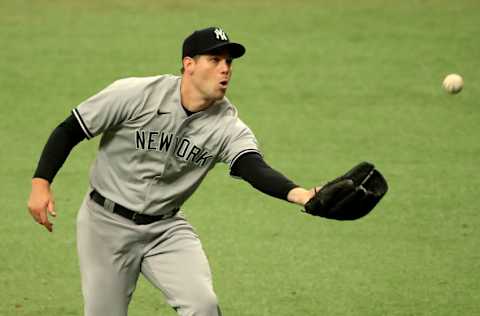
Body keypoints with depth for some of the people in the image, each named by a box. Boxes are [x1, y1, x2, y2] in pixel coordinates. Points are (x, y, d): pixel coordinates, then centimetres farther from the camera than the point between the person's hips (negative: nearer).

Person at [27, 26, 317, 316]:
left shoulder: (227, 125, -11)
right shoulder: (136, 94, -18)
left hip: (167, 228, 2)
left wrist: (297, 193, -49)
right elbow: (70, 130, -10)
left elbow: (255, 169, -28)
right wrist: (41, 182, -19)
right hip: (106, 222, -2)